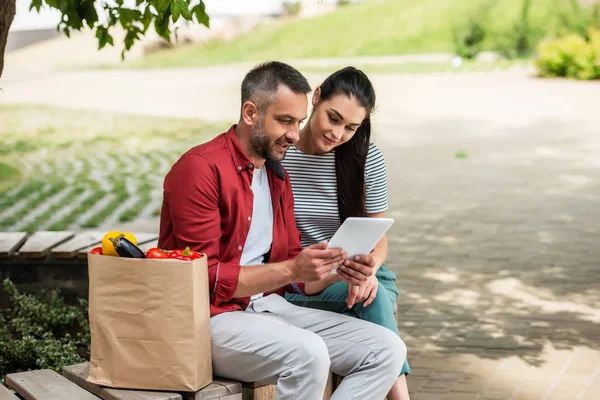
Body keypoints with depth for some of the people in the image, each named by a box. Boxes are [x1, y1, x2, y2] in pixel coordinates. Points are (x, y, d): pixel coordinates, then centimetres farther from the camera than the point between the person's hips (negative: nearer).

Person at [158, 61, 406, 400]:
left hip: (270, 307, 8)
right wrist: (292, 269, -23)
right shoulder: (201, 168, -12)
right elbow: (207, 279, -17)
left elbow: (295, 278, 15)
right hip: (212, 318, -8)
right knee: (308, 354, -35)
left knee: (387, 349, -6)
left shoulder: (278, 175, 15)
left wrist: (337, 272, -6)